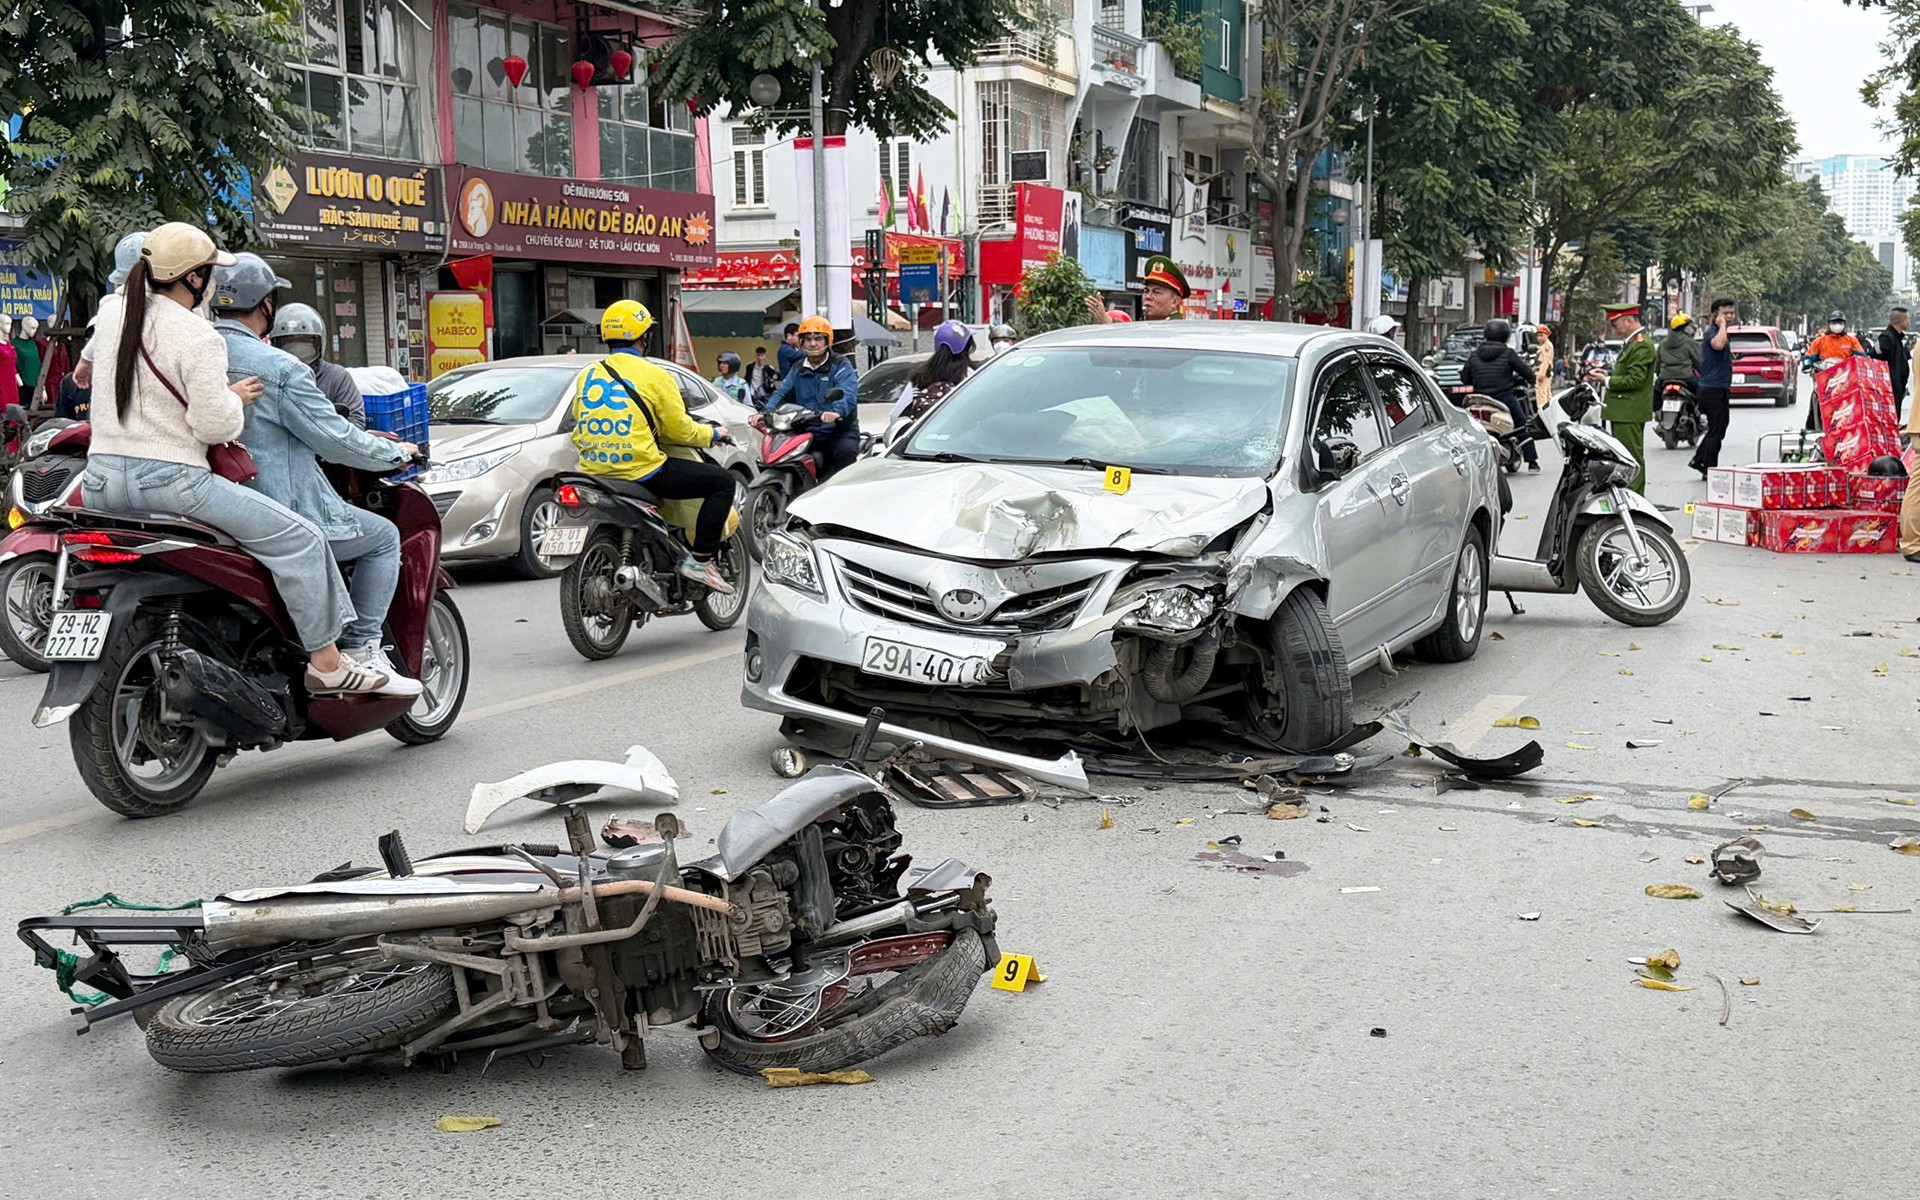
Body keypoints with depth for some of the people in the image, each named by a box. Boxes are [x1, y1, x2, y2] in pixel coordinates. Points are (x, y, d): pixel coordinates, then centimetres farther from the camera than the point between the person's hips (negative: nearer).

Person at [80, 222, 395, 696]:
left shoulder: (111, 317, 10)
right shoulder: (199, 338, -12)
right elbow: (214, 426, -16)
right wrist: (235, 398, 4)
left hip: (100, 482, 8)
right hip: (169, 480, -8)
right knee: (299, 538, -2)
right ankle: (326, 662, -2)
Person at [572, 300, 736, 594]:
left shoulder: (587, 376, 10)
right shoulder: (655, 376, -6)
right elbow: (680, 430, -4)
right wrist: (712, 434, 16)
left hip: (593, 469, 7)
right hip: (641, 470, -7)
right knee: (722, 481, 1)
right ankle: (699, 560, -5)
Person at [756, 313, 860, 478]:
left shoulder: (841, 366, -2)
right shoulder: (798, 370, 17)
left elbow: (847, 394, -20)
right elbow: (781, 393, 6)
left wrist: (836, 411, -42)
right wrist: (766, 413, -15)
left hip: (839, 431, -5)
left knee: (846, 451, -36)